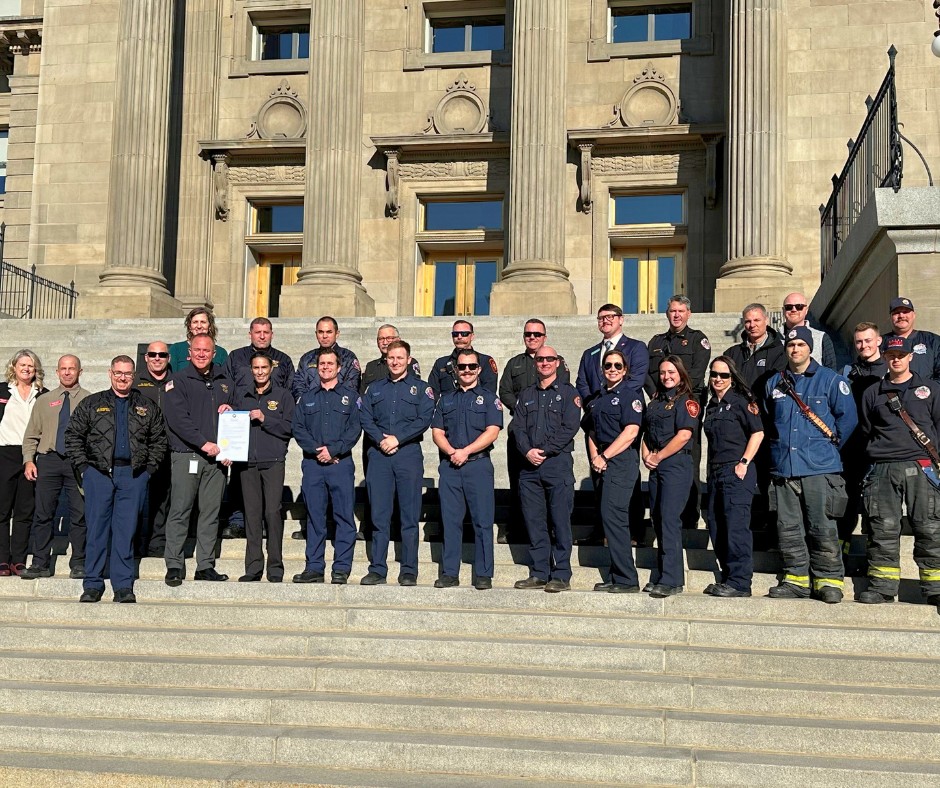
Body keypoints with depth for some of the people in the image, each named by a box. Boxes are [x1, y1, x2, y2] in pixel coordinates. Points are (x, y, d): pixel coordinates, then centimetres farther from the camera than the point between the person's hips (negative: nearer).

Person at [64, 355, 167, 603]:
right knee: (97, 529, 2)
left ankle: (123, 586, 6)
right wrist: (82, 467, 0)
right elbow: (73, 435, 8)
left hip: (133, 475, 0)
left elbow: (159, 439, 13)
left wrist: (149, 468, 3)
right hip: (98, 473, 0)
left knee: (126, 531, 1)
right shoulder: (91, 404, 9)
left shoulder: (147, 407, 12)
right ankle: (93, 585, 10)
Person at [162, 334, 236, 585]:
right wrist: (203, 443, -15)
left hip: (217, 457, 4)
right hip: (186, 455, -4)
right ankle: (174, 565, 2)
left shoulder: (225, 382, 16)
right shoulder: (178, 381, 2)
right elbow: (177, 418, -9)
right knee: (180, 511, -4)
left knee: (211, 512, 5)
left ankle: (206, 565, 11)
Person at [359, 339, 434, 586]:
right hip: (379, 455, 2)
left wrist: (397, 439, -12)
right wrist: (380, 439, -10)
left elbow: (424, 420, -4)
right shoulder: (374, 389, 16)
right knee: (379, 516, 3)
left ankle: (409, 571, 4)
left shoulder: (421, 388, 8)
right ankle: (377, 569, 8)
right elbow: (365, 419, 7)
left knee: (410, 516, -1)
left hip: (409, 454, -2)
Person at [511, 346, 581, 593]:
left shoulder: (568, 392, 5)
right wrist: (527, 451, -9)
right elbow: (518, 427, 9)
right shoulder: (527, 395, 18)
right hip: (530, 465, 4)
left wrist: (545, 451, -13)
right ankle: (538, 574, 12)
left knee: (560, 521, -4)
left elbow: (569, 427, -7)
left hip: (558, 462, -4)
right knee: (534, 521, 5)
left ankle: (561, 576, 0)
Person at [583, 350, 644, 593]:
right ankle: (617, 577, 13)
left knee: (612, 515, -14)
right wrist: (594, 457, 1)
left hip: (622, 461, -8)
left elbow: (630, 432, -14)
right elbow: (592, 432, 19)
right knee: (613, 518, 9)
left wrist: (604, 456, -13)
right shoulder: (598, 399, 19)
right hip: (603, 463, 8)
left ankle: (626, 580, -9)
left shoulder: (630, 396, -4)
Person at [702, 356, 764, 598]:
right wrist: (711, 469, 15)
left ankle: (740, 582, -8)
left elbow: (758, 432, -10)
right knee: (716, 527, 9)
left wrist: (744, 462, -15)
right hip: (716, 473, 8)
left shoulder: (741, 400, -4)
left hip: (737, 471, -8)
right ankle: (728, 578, 19)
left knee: (736, 526, -11)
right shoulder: (712, 405, 18)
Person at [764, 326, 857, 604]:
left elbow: (848, 417, 2)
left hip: (820, 467, -4)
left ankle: (828, 580, 5)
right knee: (788, 528, 5)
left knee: (823, 529, -4)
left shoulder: (830, 380, 2)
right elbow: (767, 421, 26)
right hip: (783, 466, 4)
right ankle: (796, 579, 14)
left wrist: (830, 444, 3)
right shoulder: (774, 383, 15)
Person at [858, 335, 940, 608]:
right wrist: (878, 452, 9)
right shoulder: (873, 393, 16)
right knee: (882, 529, -2)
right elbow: (865, 431, 20)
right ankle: (883, 585, 4)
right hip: (882, 470, 1)